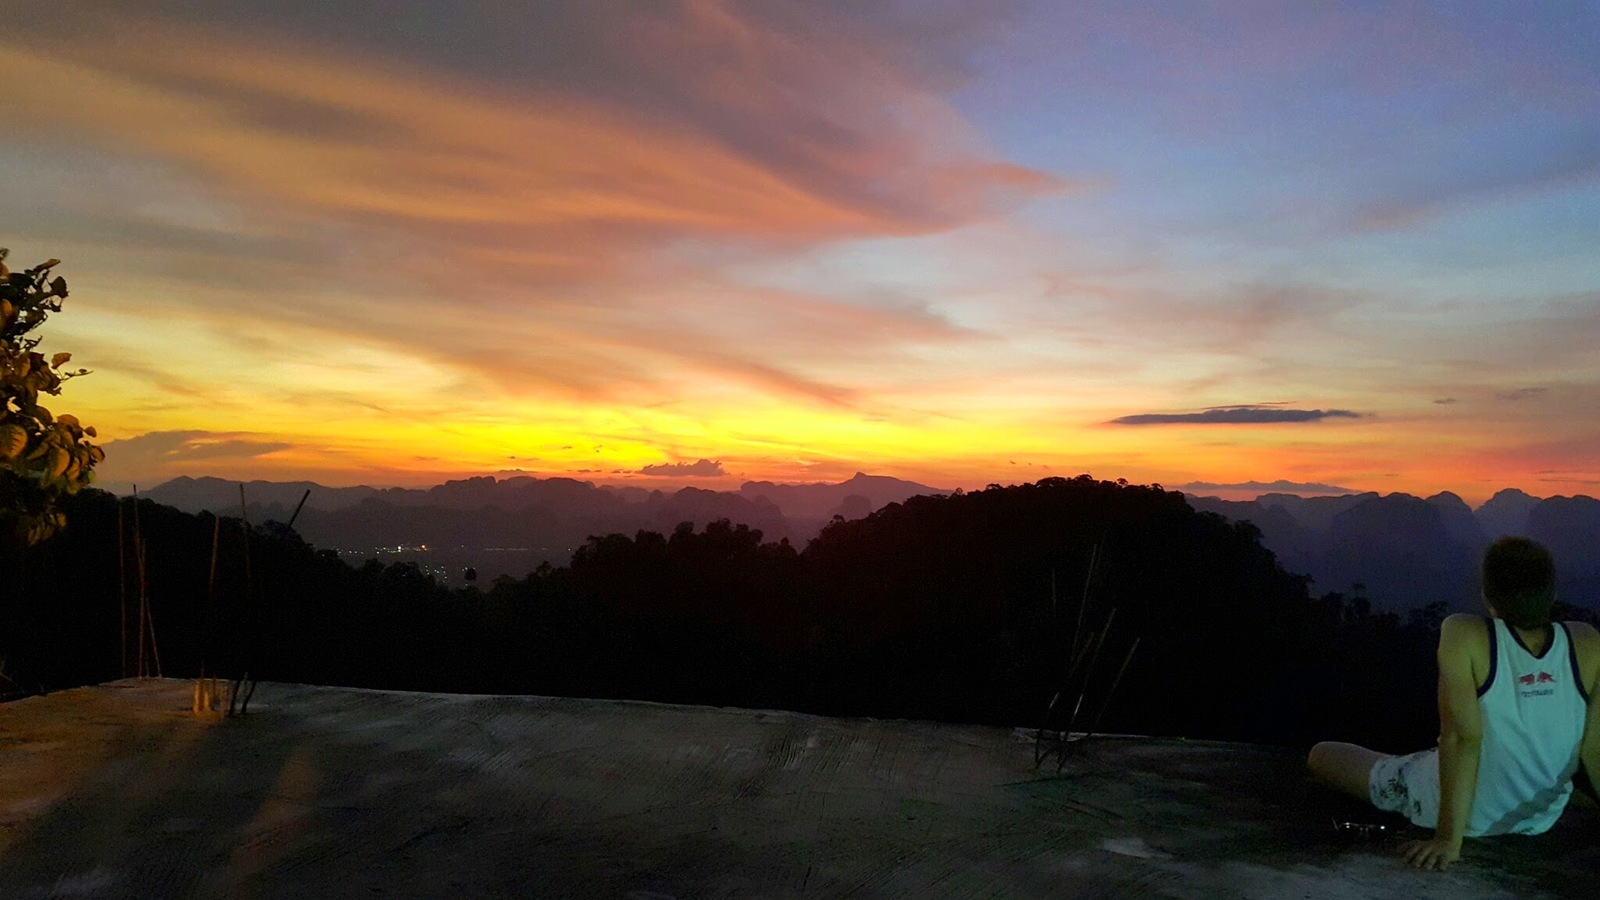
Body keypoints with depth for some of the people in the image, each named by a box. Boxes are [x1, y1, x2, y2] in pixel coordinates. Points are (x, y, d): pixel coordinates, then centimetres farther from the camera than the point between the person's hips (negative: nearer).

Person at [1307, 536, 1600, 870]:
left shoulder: (1464, 636, -26)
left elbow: (1463, 737, -28)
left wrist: (1449, 838, -25)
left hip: (1463, 811, -5)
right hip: (1541, 820, 5)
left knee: (1321, 755, 15)